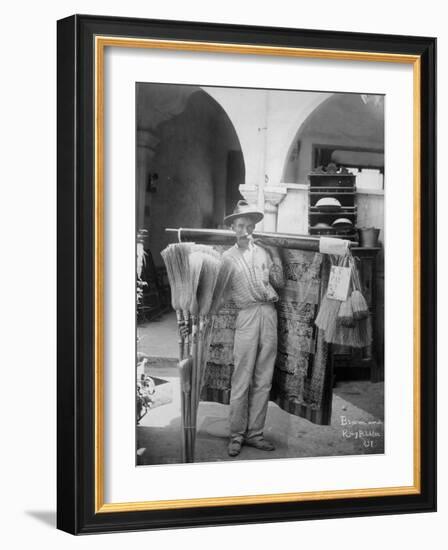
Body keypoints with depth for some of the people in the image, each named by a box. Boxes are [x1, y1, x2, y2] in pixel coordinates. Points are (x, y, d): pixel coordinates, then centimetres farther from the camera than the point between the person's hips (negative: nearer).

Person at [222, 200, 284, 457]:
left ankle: (254, 433, 13)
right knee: (242, 381, -4)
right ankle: (237, 435, 6)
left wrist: (275, 255, 2)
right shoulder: (228, 257, 6)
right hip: (247, 315, -3)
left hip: (269, 313, 3)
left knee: (263, 380, 5)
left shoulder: (264, 251, 13)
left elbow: (280, 283, 8)